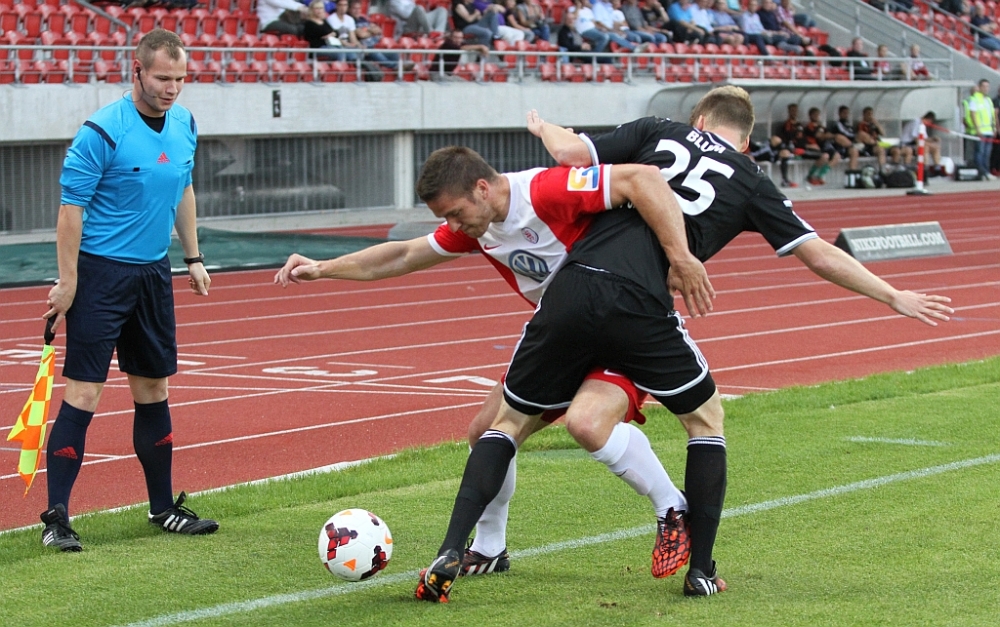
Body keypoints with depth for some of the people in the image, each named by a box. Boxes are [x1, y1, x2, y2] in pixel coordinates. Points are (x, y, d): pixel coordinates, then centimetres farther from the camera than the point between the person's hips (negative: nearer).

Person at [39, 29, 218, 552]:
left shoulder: (184, 124, 4)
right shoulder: (102, 132, -17)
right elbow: (71, 207, -14)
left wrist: (193, 257, 19)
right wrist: (68, 283, -15)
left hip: (153, 273, 7)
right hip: (100, 273, -7)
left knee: (153, 388, 13)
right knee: (83, 393, -9)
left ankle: (164, 509, 23)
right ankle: (56, 518, -5)